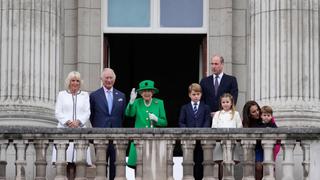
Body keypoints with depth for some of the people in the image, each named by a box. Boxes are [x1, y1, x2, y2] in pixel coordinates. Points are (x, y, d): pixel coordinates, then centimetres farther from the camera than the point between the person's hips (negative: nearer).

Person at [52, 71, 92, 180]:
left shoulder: (85, 95, 18)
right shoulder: (62, 94, 15)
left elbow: (87, 113, 9)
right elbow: (58, 113, 6)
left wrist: (78, 121, -9)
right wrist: (68, 122, -10)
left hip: (80, 129, 1)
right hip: (64, 129, -1)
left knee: (77, 161, -10)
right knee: (64, 160, -13)